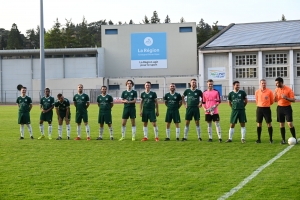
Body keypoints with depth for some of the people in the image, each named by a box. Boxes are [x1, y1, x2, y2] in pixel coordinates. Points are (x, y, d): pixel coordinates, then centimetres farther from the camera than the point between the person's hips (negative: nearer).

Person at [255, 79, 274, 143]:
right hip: (259, 108, 2)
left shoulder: (269, 91, -4)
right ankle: (258, 139, 11)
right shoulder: (257, 92, 3)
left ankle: (271, 139, 3)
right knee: (259, 124, 4)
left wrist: (266, 104, 11)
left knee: (269, 124, -2)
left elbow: (272, 101, 5)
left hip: (267, 109, -2)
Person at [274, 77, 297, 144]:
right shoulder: (276, 90, 4)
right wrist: (275, 96, -11)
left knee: (290, 123, -10)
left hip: (287, 107, -4)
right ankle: (283, 139, 11)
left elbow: (293, 100, -10)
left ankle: (295, 138, 3)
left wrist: (286, 98, -26)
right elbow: (275, 100, 11)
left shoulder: (288, 89, -11)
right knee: (281, 124, 5)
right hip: (280, 108, 4)